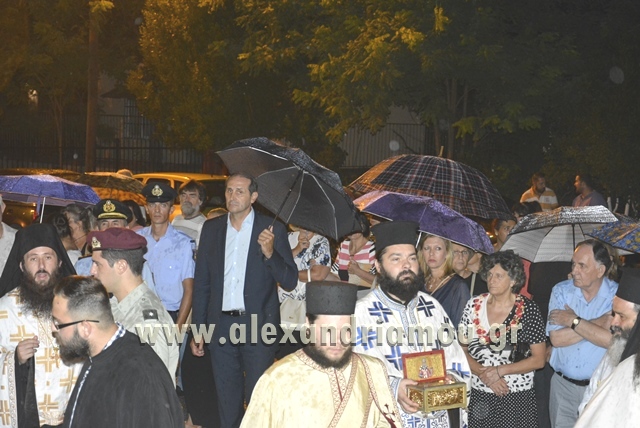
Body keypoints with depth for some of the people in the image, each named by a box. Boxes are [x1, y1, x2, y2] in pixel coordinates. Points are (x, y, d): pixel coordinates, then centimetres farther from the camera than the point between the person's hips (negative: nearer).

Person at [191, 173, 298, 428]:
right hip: (221, 327, 3)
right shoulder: (211, 228, 6)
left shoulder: (272, 229, -3)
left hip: (258, 327, -3)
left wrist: (269, 252, -23)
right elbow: (201, 283, 9)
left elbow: (290, 282, -6)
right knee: (227, 403, 13)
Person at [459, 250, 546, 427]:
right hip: (478, 395, 2)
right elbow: (461, 350, 5)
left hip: (516, 397, -2)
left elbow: (538, 359, -5)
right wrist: (484, 373, -12)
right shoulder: (474, 305, 1)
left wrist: (500, 370, -14)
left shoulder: (528, 309, -6)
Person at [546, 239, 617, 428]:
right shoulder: (561, 291, -3)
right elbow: (556, 338, -14)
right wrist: (597, 323, -17)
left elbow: (612, 340, -25)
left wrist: (573, 321, -18)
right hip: (563, 384, 2)